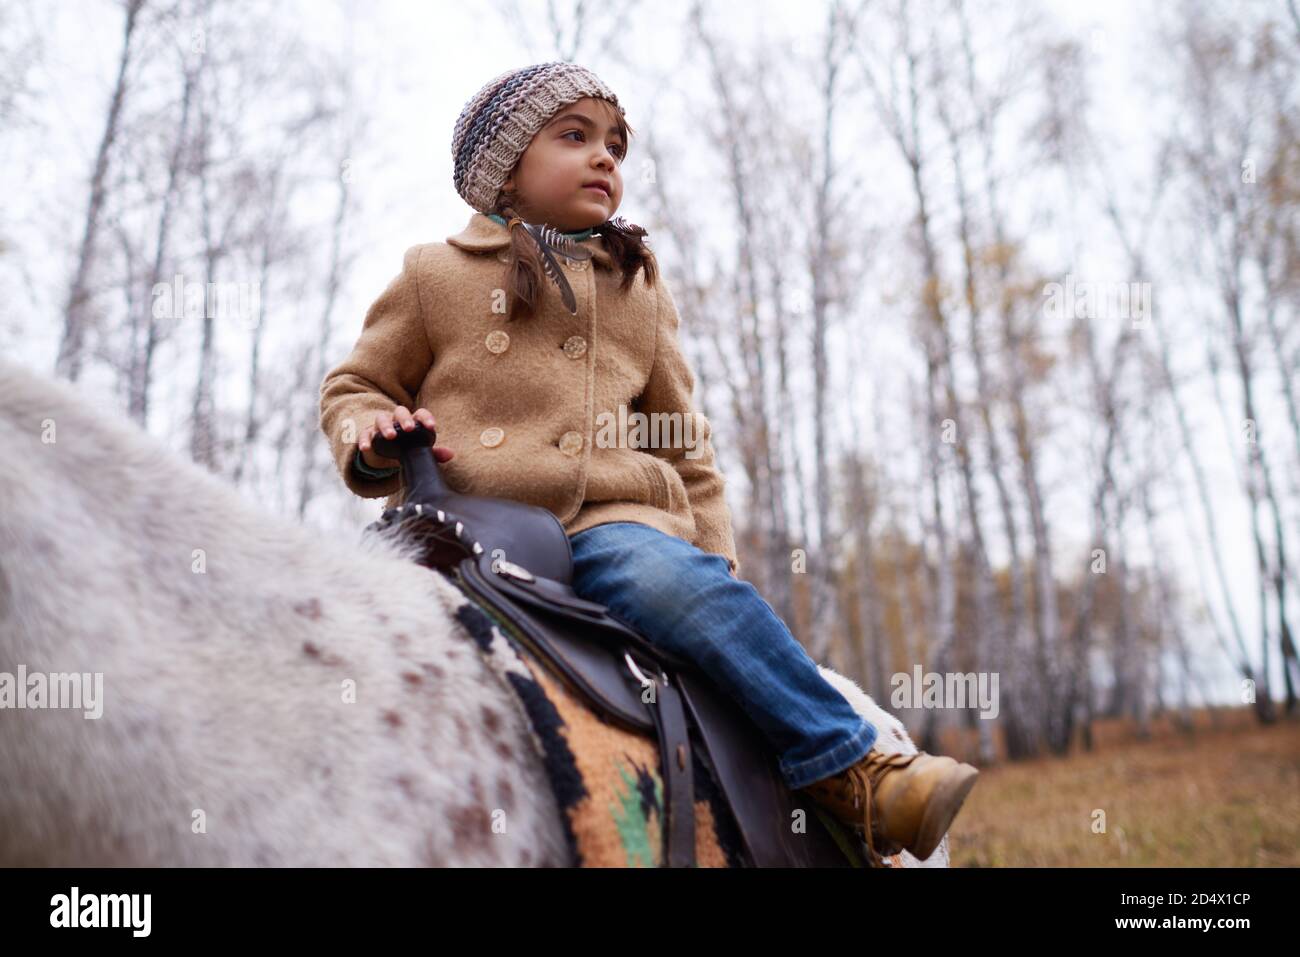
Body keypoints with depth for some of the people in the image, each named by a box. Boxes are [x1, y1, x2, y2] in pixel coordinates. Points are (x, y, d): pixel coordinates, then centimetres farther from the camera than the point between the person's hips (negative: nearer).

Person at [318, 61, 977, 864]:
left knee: (672, 578, -32)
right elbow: (355, 385, 20)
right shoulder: (436, 275, 16)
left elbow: (684, 445, 23)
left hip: (614, 520, 1)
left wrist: (718, 552, 11)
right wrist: (369, 434, -4)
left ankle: (851, 777, -30)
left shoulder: (640, 289, 23)